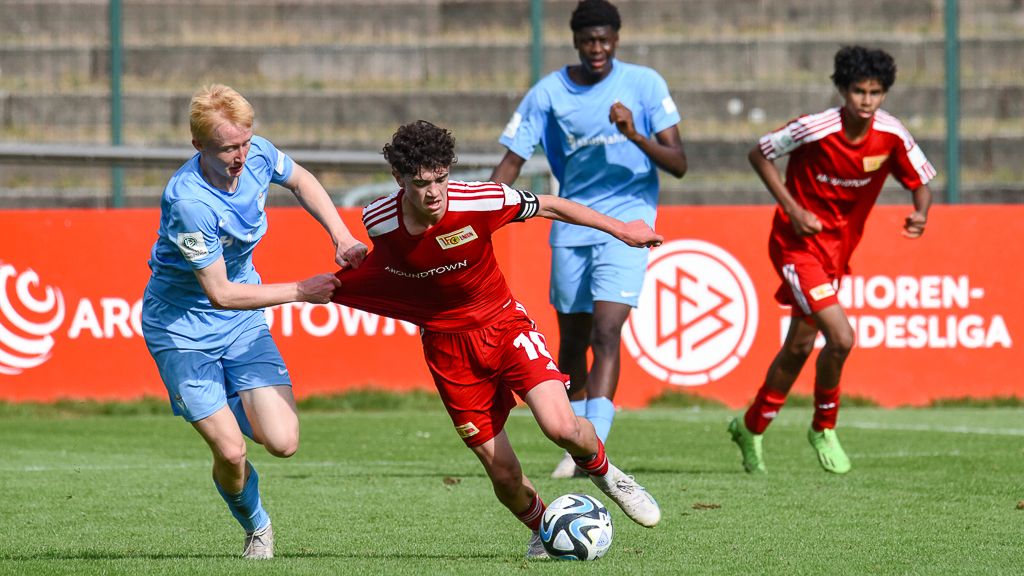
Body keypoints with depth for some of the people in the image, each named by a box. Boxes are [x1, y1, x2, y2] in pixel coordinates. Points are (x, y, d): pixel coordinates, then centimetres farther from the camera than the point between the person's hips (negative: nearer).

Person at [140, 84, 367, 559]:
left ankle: (240, 407, 25)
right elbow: (221, 293, -25)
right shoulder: (188, 202, -31)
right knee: (230, 452, -14)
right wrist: (301, 292, -19)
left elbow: (301, 180, 13)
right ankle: (256, 527, 19)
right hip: (182, 327, -5)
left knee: (283, 443, -10)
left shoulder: (256, 155, -12)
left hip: (243, 323, 5)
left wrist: (341, 238, 2)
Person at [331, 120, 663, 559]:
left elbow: (548, 207, -4)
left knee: (561, 427, -22)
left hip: (504, 325, -1)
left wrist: (620, 229, -1)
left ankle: (603, 473, 13)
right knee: (503, 475, -2)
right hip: (448, 348, 1)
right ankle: (542, 530, 31)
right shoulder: (379, 222, -16)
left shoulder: (478, 201, -20)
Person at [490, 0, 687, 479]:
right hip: (571, 227, 3)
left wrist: (636, 136, -24)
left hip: (627, 223, -3)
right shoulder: (548, 93, -1)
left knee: (606, 332, -19)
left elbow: (678, 165, -6)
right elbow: (510, 165, 1)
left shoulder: (644, 84, -5)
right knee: (572, 341, 8)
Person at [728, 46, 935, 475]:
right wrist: (792, 209, -17)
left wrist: (920, 213, -21)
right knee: (840, 338, -19)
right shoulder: (814, 130, -22)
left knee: (800, 346, 16)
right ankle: (824, 428, 4)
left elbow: (920, 182, 2)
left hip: (838, 247, 6)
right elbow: (759, 154, -8)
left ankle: (751, 427, 36)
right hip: (798, 243, -6)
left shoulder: (891, 136, -10)